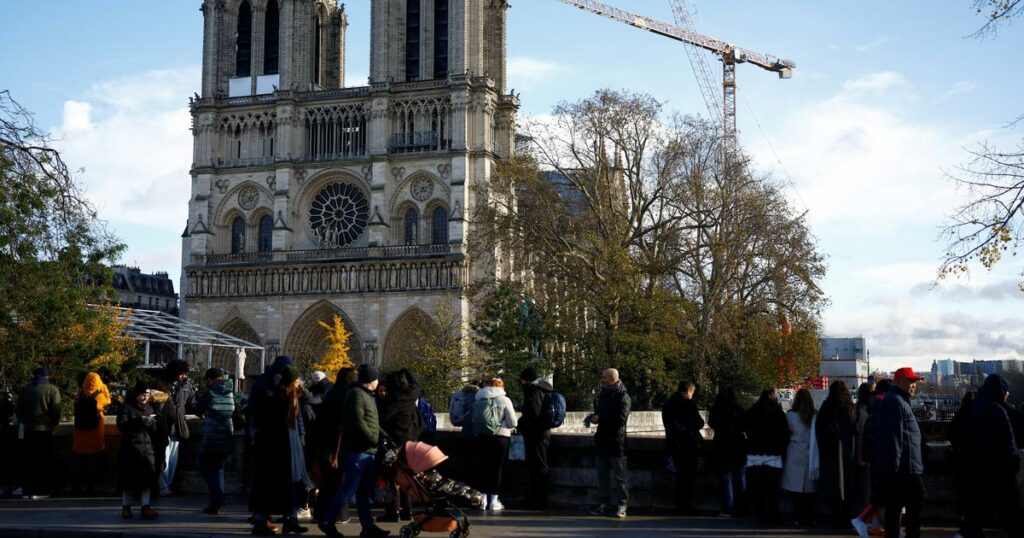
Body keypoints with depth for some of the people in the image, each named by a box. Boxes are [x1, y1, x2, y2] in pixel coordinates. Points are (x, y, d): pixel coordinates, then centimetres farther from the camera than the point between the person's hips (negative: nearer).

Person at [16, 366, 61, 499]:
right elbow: (56, 411, -8)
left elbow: (19, 410, 10)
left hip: (28, 430, 3)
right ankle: (42, 491, 2)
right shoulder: (52, 390, -7)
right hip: (45, 430, -3)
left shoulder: (25, 389, 5)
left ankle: (29, 490, 12)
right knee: (44, 461, 3)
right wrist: (54, 424, 9)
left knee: (29, 461, 11)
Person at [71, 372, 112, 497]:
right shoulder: (99, 396, -13)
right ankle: (90, 488, 10)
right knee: (92, 464, 7)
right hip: (94, 435, -3)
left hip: (79, 434, 3)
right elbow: (108, 401, 8)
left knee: (77, 463, 10)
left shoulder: (79, 395, -3)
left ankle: (76, 488, 13)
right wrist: (104, 387, 10)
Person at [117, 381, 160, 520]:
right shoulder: (127, 408, -1)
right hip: (129, 447, -4)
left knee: (147, 476, -5)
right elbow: (121, 425, -14)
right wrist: (139, 420, -21)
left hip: (147, 447, 4)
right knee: (129, 477, 2)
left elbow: (155, 431, 14)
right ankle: (126, 507, 14)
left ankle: (146, 507, -4)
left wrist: (150, 423, -8)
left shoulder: (149, 408, 13)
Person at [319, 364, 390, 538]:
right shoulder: (357, 394, -10)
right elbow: (358, 421, -20)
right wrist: (374, 439, -15)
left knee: (364, 490, 11)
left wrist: (384, 436, 13)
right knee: (350, 488, -7)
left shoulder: (367, 395, 20)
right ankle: (328, 521, 1)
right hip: (357, 450, -10)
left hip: (368, 450, 10)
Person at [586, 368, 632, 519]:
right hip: (603, 439, 8)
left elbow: (621, 419, -20)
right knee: (602, 474, 12)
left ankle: (622, 505, 2)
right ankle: (605, 504, 19)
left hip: (616, 441, -8)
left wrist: (600, 418, -16)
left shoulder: (622, 396, -11)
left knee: (619, 474, -3)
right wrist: (593, 416, 5)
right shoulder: (603, 394, 15)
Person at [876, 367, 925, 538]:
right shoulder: (896, 402, -14)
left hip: (896, 467, 10)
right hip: (907, 466, -10)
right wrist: (895, 463, -22)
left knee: (894, 505, 10)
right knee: (916, 502, -5)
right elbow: (894, 436, -20)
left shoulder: (898, 401, 21)